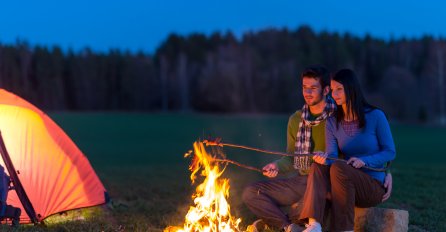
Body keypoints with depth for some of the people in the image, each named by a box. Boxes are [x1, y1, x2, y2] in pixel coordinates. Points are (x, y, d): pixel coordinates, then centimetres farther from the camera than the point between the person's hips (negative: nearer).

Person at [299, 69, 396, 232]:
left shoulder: (375, 116, -5)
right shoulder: (332, 122, 7)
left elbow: (390, 152, -4)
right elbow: (332, 155, -4)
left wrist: (364, 160, -21)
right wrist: (325, 158, -29)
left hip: (375, 186, -4)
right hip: (348, 185, 4)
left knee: (338, 168, -32)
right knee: (318, 166, -25)